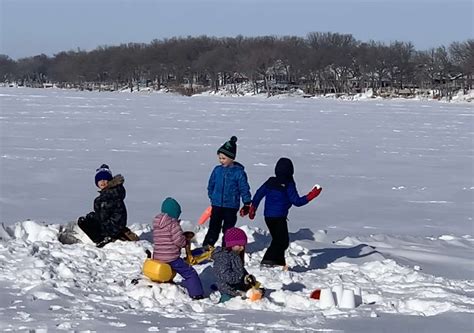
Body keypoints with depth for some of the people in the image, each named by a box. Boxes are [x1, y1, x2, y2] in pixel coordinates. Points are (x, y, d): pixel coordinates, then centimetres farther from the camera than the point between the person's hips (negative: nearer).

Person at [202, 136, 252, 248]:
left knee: (228, 230, 6)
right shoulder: (217, 170, 2)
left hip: (231, 206, -3)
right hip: (216, 205, 3)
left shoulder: (239, 172, -9)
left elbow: (244, 189, -5)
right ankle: (206, 247, 10)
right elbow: (211, 185, 15)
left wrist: (247, 205, -5)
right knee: (213, 228, 5)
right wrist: (212, 198, 18)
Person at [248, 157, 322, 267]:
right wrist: (312, 195, -5)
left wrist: (252, 209, 25)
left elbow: (258, 194, 12)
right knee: (283, 241, -3)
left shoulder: (270, 182, 7)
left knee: (277, 239, 17)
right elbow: (297, 201, -10)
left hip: (267, 216, 7)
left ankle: (279, 262, 17)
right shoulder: (288, 185, -10)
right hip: (279, 217, -7)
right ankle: (269, 259, -16)